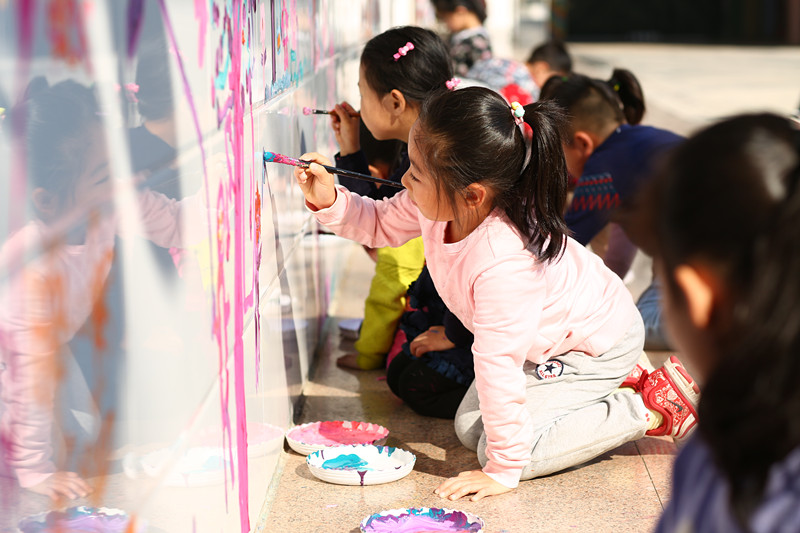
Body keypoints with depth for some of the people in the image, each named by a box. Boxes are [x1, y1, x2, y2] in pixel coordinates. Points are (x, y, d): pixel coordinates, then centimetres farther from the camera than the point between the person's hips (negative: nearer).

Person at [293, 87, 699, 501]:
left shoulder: (503, 264, -42)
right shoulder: (440, 205, -19)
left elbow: (498, 368, -36)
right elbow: (382, 225, 2)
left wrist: (502, 470, -29)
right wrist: (329, 201, -16)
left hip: (598, 347, -9)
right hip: (542, 341, 9)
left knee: (505, 450, -16)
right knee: (469, 429, 12)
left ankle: (652, 409, -5)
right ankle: (615, 380, 19)